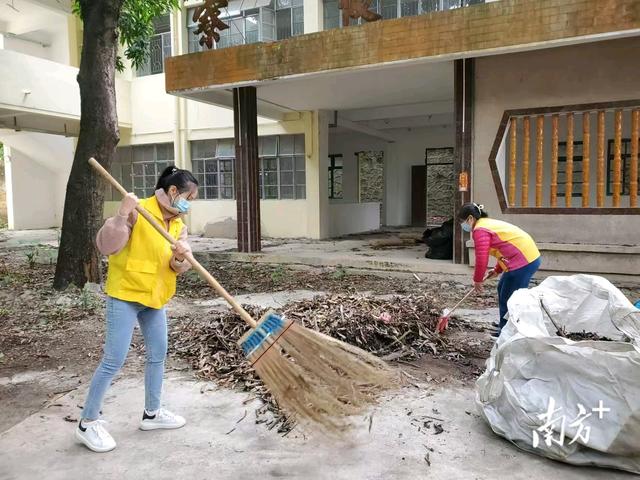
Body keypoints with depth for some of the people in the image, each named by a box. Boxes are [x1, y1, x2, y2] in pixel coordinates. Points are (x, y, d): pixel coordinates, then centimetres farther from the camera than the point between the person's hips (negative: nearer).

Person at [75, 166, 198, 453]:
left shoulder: (179, 224, 4)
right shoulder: (138, 212, -18)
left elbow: (179, 267, -3)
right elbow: (106, 246, -24)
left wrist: (179, 259, -26)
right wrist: (122, 215, -37)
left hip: (154, 297, 8)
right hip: (124, 295, -8)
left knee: (158, 354, 14)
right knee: (114, 361, -6)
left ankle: (152, 413, 31)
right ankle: (87, 424, 11)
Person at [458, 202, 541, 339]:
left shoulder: (480, 230, -13)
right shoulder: (489, 223, 19)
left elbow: (481, 259, -17)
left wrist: (477, 280, -4)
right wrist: (497, 270, 23)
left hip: (523, 263, -11)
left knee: (508, 299, -2)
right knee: (502, 289, 23)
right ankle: (504, 325, 34)